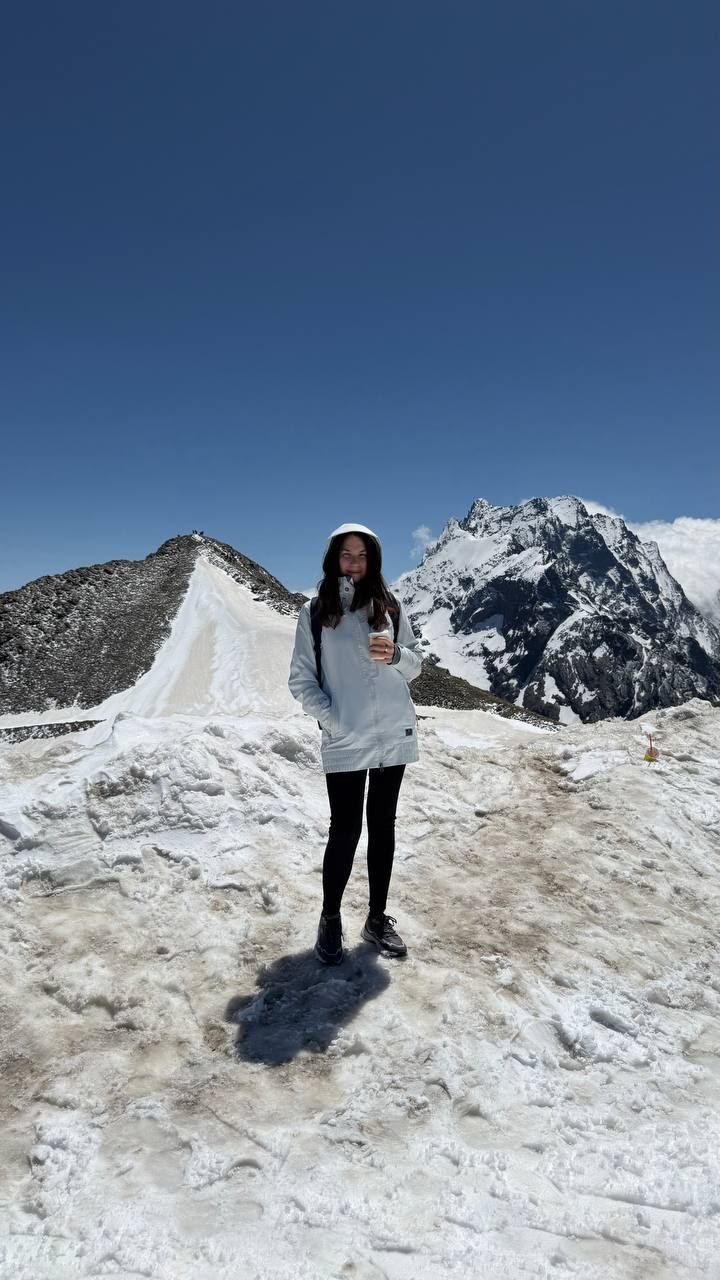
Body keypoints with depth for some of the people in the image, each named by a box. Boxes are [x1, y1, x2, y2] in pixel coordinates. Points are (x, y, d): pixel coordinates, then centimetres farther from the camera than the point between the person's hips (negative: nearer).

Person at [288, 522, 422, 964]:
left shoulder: (390, 607, 4)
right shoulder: (316, 612, -1)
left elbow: (415, 666, 8)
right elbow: (301, 679, 0)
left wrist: (395, 655, -14)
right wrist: (332, 719, -12)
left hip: (395, 735, 3)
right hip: (345, 741, -3)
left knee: (383, 825, 12)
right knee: (345, 829, -1)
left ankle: (378, 918, 26)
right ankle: (331, 919, 20)